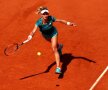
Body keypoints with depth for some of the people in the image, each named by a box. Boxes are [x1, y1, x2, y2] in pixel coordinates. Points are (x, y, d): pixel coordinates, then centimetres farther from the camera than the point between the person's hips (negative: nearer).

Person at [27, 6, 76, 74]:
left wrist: (68, 23, -16)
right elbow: (34, 31, -51)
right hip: (45, 35, 2)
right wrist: (30, 36, -71)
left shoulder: (51, 18, -34)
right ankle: (59, 46, 71)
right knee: (55, 45, 31)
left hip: (53, 33, -2)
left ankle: (58, 67, -18)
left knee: (54, 49, -16)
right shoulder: (39, 22, -37)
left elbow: (60, 20, -18)